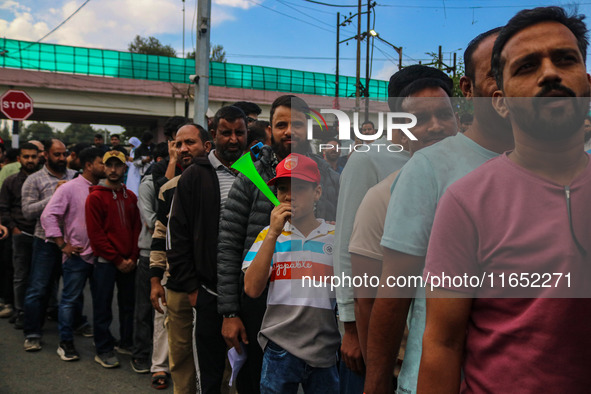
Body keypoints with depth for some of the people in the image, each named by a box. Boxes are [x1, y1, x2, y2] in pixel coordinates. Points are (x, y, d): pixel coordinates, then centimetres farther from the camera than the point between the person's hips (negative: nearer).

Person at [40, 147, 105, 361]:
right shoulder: (69, 188, -5)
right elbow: (48, 216, -8)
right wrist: (63, 245, -10)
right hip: (77, 255, -5)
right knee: (71, 299, 3)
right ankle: (66, 343, 17)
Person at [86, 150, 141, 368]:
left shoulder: (131, 197, 9)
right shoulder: (95, 197, -5)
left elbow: (137, 229, 9)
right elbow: (96, 234, -9)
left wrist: (132, 258, -3)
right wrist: (117, 260, -11)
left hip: (129, 262, 5)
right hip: (105, 261, -4)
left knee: (128, 304, 12)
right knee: (103, 307, 3)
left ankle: (126, 343, 27)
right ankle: (104, 350, 15)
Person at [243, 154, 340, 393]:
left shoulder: (336, 236, 2)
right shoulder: (269, 235, 3)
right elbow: (252, 289, -9)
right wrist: (273, 234, -13)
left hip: (324, 350, 0)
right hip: (280, 347, 0)